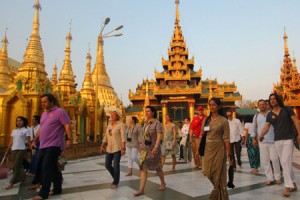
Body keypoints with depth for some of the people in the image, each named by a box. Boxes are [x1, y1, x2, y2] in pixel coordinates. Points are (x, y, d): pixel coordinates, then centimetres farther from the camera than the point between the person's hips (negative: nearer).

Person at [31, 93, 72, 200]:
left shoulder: (60, 112, -8)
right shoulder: (44, 114, 18)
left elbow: (67, 126, -15)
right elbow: (40, 129, 25)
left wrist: (69, 139, -24)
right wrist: (35, 140, 23)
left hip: (54, 145, -8)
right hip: (43, 145, 8)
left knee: (46, 168, -9)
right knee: (52, 168, 14)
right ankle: (57, 188, 26)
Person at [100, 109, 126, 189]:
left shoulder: (121, 125, -8)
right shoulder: (109, 125, 12)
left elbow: (123, 137, -15)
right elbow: (106, 137, 13)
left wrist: (123, 148, -21)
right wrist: (102, 146, 5)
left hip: (118, 148, -7)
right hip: (110, 148, 7)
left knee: (116, 165, -2)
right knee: (107, 165, 7)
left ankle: (116, 182, 15)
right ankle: (116, 178, 29)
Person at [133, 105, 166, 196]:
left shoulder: (157, 123, -11)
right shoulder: (145, 123, 9)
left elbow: (159, 135, -21)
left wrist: (156, 147, -31)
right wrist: (142, 144, 17)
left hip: (153, 149, -5)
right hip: (145, 149, 5)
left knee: (158, 168, 12)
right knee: (143, 168, -3)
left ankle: (163, 183, 36)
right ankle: (141, 190, -1)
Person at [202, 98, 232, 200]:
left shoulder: (223, 120, -7)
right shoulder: (207, 119, 6)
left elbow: (226, 139, -10)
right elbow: (202, 135, 9)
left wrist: (229, 154, -12)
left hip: (219, 149, -5)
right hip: (208, 149, 5)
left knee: (219, 174, 3)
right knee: (209, 172, 10)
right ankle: (217, 190, 40)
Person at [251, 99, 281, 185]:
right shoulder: (256, 116, 13)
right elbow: (254, 128, 15)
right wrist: (253, 138, 8)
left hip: (273, 140, -2)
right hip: (262, 142, 2)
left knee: (275, 159, -2)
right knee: (265, 160, 2)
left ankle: (277, 177, 14)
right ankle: (269, 178, 12)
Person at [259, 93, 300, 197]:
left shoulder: (287, 109, 0)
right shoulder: (269, 114, 6)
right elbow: (266, 126, -4)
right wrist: (261, 135, -22)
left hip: (288, 139, -4)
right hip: (277, 141, 4)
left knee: (285, 161, -12)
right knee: (285, 163, 10)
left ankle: (288, 186, -7)